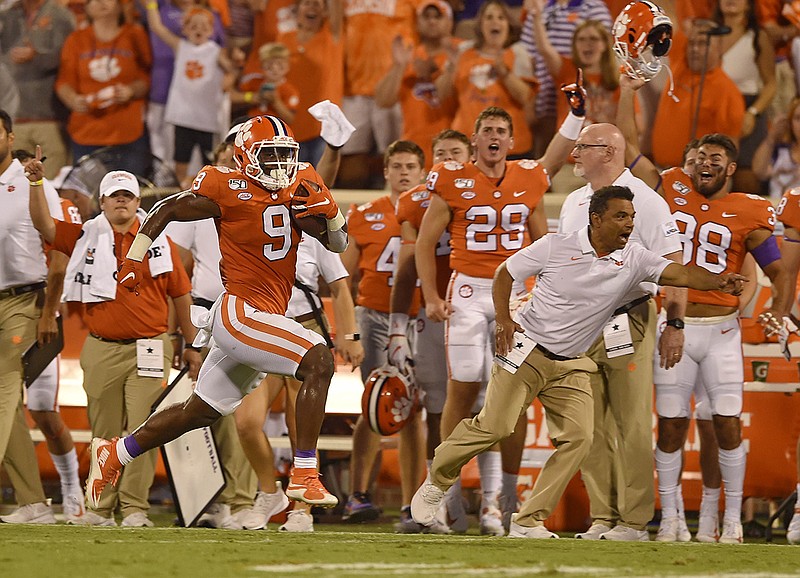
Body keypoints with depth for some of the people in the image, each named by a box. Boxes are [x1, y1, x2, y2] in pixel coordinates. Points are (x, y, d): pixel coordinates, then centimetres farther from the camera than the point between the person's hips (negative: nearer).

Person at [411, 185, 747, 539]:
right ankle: (437, 482, 11)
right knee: (494, 426, -14)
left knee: (578, 437, -10)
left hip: (572, 366, 4)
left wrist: (718, 282, -34)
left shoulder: (634, 259, -2)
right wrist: (502, 319, -14)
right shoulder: (555, 247, -9)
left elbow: (680, 274, -14)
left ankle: (528, 522, -2)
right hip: (525, 350, -4)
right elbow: (505, 273, 1)